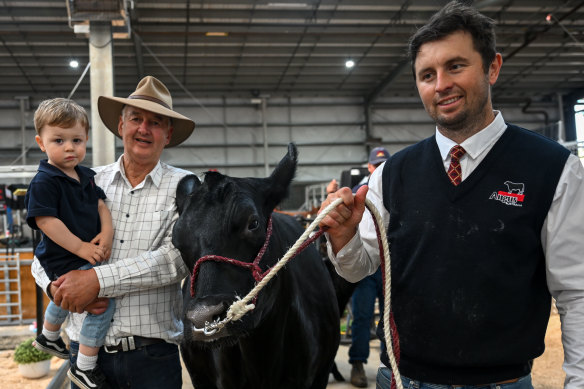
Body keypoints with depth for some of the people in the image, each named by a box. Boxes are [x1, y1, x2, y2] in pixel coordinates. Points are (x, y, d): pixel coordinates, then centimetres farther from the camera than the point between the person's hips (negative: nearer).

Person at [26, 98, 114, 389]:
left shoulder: (85, 176, 5)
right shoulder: (44, 182, -20)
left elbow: (99, 204, 8)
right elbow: (45, 220, -25)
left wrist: (107, 232, -11)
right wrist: (80, 248, -26)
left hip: (89, 254, 10)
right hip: (65, 261, -10)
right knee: (103, 302, -17)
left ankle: (48, 337, 62)